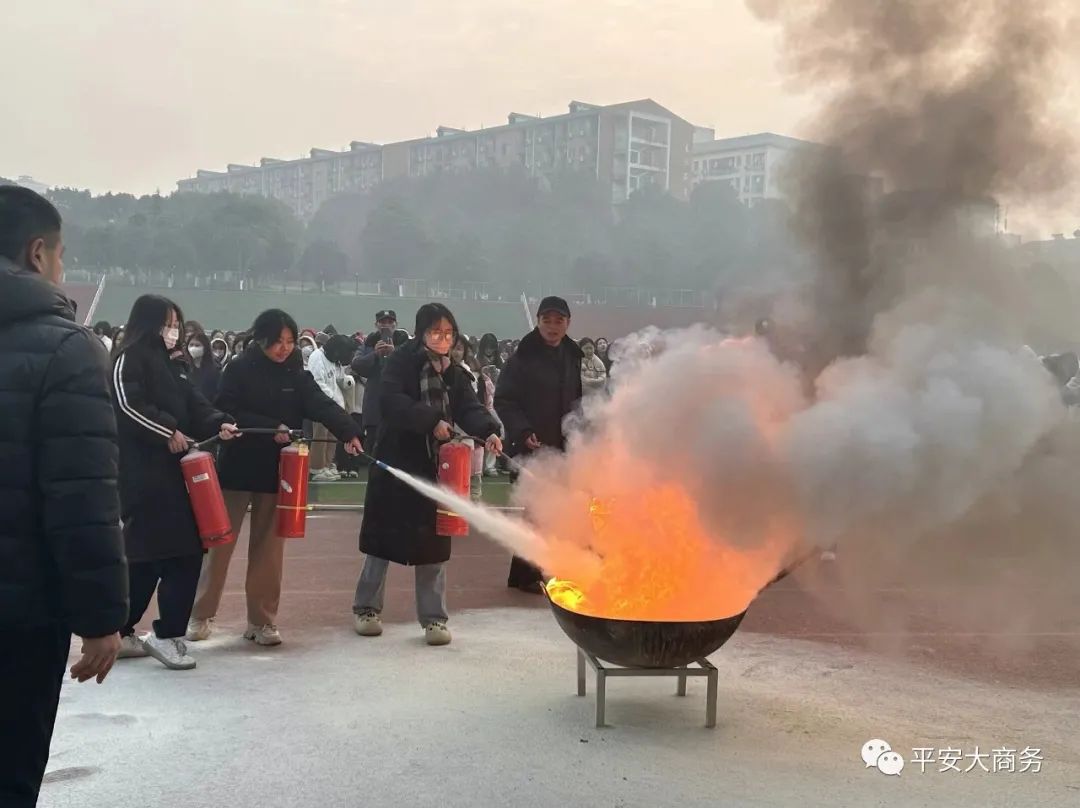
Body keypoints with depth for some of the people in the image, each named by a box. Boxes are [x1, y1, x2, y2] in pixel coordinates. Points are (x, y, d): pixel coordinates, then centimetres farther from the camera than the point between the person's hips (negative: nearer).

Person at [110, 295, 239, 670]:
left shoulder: (173, 364, 20)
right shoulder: (129, 359, -5)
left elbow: (194, 403, 11)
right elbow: (127, 404, -19)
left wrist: (219, 425, -7)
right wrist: (168, 431, -17)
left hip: (172, 469, 9)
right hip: (143, 471, -9)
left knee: (147, 553, 12)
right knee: (178, 550, -11)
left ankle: (120, 632, 21)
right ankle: (167, 634, -2)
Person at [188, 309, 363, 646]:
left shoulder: (296, 375, 4)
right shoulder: (238, 370, -4)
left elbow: (322, 406, -11)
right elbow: (227, 411, -13)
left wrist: (349, 432, -28)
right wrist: (271, 427, -21)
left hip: (277, 471, 3)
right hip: (237, 467, -3)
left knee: (268, 548, 7)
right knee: (219, 542, 5)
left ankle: (262, 620, 15)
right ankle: (200, 615, 17)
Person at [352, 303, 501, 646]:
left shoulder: (454, 373, 10)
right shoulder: (401, 362, -6)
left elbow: (470, 407, -3)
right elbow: (393, 402, -20)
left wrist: (488, 432, -21)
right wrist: (431, 422, -29)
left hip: (437, 466, 4)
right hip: (396, 461, -4)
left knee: (433, 540, 5)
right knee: (385, 536, 6)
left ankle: (433, 617, 15)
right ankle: (366, 608, 22)